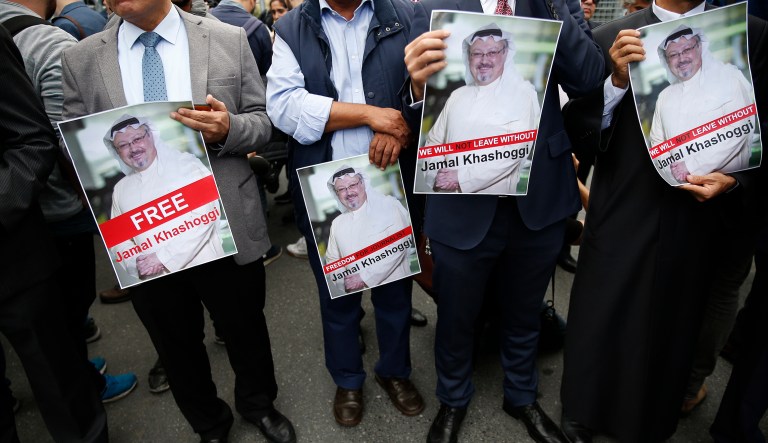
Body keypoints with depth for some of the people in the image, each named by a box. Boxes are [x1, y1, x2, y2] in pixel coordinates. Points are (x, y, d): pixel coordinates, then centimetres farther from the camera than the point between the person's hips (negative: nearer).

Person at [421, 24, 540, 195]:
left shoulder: (522, 93, -6)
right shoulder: (457, 95, 9)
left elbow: (514, 149, -17)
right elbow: (434, 141, 7)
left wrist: (461, 177, -19)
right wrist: (438, 174, -12)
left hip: (493, 191, -4)